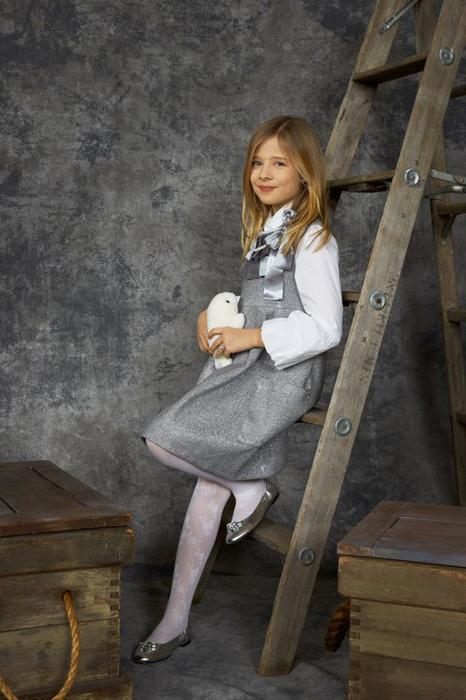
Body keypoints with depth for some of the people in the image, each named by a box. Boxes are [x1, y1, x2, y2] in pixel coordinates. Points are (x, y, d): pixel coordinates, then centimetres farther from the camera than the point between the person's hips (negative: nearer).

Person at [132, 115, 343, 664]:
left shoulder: (313, 239, -9)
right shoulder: (261, 232, 18)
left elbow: (326, 329, -14)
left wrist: (250, 337, -16)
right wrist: (214, 316, 9)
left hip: (282, 372, -8)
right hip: (244, 369, 8)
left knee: (164, 440, -20)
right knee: (210, 480, 3)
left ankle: (252, 489, 5)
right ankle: (175, 621, 11)